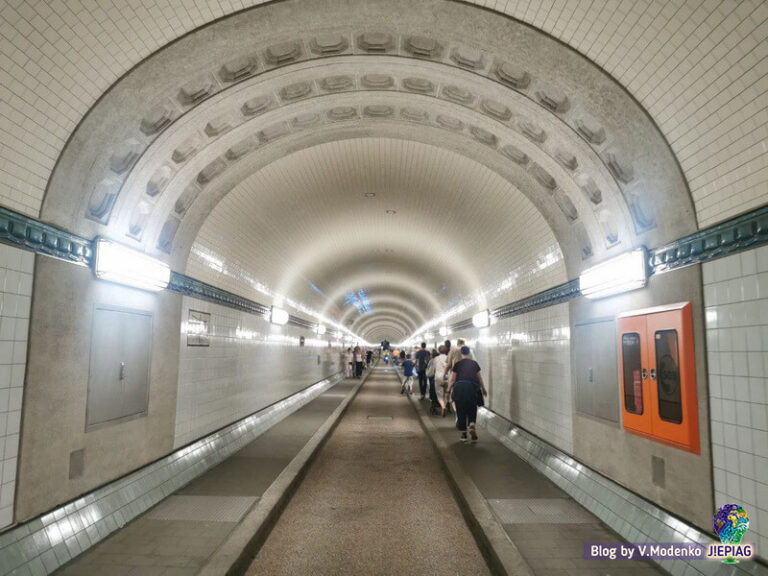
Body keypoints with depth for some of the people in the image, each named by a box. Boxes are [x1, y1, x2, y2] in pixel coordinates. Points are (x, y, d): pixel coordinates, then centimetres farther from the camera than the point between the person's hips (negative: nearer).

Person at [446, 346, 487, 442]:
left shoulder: (457, 364, 6)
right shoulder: (474, 364, 11)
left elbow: (452, 380, 4)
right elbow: (480, 379, 18)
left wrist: (448, 391, 16)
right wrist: (484, 389, 32)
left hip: (459, 387, -1)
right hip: (472, 387, 1)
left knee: (461, 411, 9)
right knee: (472, 410, 15)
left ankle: (463, 434, 13)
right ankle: (472, 425, -12)